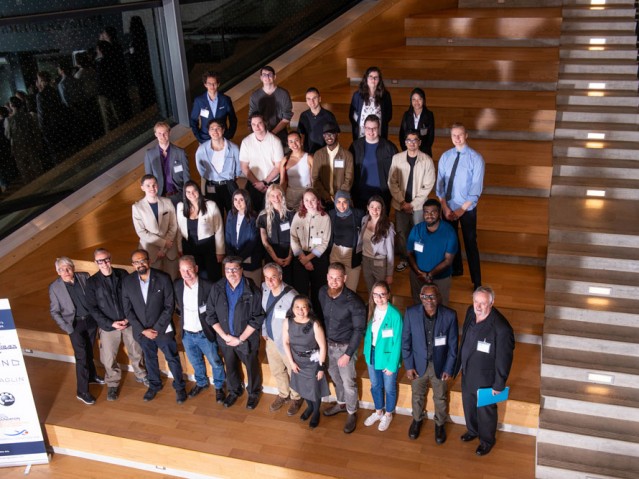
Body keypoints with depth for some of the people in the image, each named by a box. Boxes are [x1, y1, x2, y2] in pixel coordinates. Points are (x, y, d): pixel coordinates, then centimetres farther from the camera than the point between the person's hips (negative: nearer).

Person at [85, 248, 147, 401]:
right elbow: (92, 308, -8)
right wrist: (111, 323, -15)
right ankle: (113, 384, 32)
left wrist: (129, 317, -11)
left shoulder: (122, 274, -6)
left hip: (129, 322, 1)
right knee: (109, 358, 9)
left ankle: (141, 375, 41)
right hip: (108, 326, -1)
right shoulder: (92, 282, -8)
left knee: (136, 352, 16)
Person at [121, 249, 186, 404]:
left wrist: (157, 328, -16)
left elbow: (169, 306, -13)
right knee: (149, 359, 22)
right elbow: (128, 310, -4)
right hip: (142, 331, 3)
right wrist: (143, 330, -12)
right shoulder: (127, 282, -8)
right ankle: (154, 385, 45)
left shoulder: (163, 278, -16)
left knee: (172, 359, 12)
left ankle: (179, 387, 33)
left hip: (163, 329, -2)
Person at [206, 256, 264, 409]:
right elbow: (211, 315, -5)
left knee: (252, 367, 18)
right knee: (231, 367, 24)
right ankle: (234, 391, 49)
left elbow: (257, 318, -17)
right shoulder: (217, 288, -11)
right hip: (225, 339, 3)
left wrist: (240, 339, -16)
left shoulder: (252, 290, -20)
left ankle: (254, 393, 43)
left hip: (247, 338, -3)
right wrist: (225, 336, -12)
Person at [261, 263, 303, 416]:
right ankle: (283, 395, 50)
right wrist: (264, 331, 13)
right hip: (271, 340, 6)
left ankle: (296, 398, 43)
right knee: (276, 371, 25)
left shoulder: (291, 296, -30)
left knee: (293, 372, 17)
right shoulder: (264, 288, -9)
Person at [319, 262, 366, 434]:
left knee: (348, 383, 12)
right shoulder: (322, 292, -12)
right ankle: (341, 403, 50)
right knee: (335, 378, 25)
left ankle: (352, 413, 35)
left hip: (344, 346, -5)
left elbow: (359, 329, -18)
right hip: (327, 343, 5)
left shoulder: (353, 301, -27)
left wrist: (348, 354, -17)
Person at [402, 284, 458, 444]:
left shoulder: (449, 315, -21)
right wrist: (408, 366, -7)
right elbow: (405, 341, -8)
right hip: (418, 364, 1)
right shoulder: (411, 313, -19)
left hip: (439, 365, -1)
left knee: (440, 398, 21)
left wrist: (449, 368, -7)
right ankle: (417, 420, 51)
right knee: (417, 395, 23)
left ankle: (440, 424, 48)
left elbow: (452, 345, -10)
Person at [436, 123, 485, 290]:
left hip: (467, 209, -4)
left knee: (470, 243, 5)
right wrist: (445, 207, -10)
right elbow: (440, 184, -1)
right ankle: (455, 270, 41)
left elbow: (476, 189, -14)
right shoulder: (445, 157, -1)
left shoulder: (476, 158, -12)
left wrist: (461, 210, -18)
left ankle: (476, 282, 15)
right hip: (448, 207, 4)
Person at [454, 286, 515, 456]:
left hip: (485, 378, -6)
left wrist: (499, 385, -13)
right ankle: (472, 431, 56)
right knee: (468, 404, 28)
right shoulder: (471, 312, -14)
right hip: (467, 372, 6)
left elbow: (504, 359, -22)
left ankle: (487, 440, 47)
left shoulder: (501, 328, -35)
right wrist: (460, 364, 14)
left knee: (486, 410, 20)